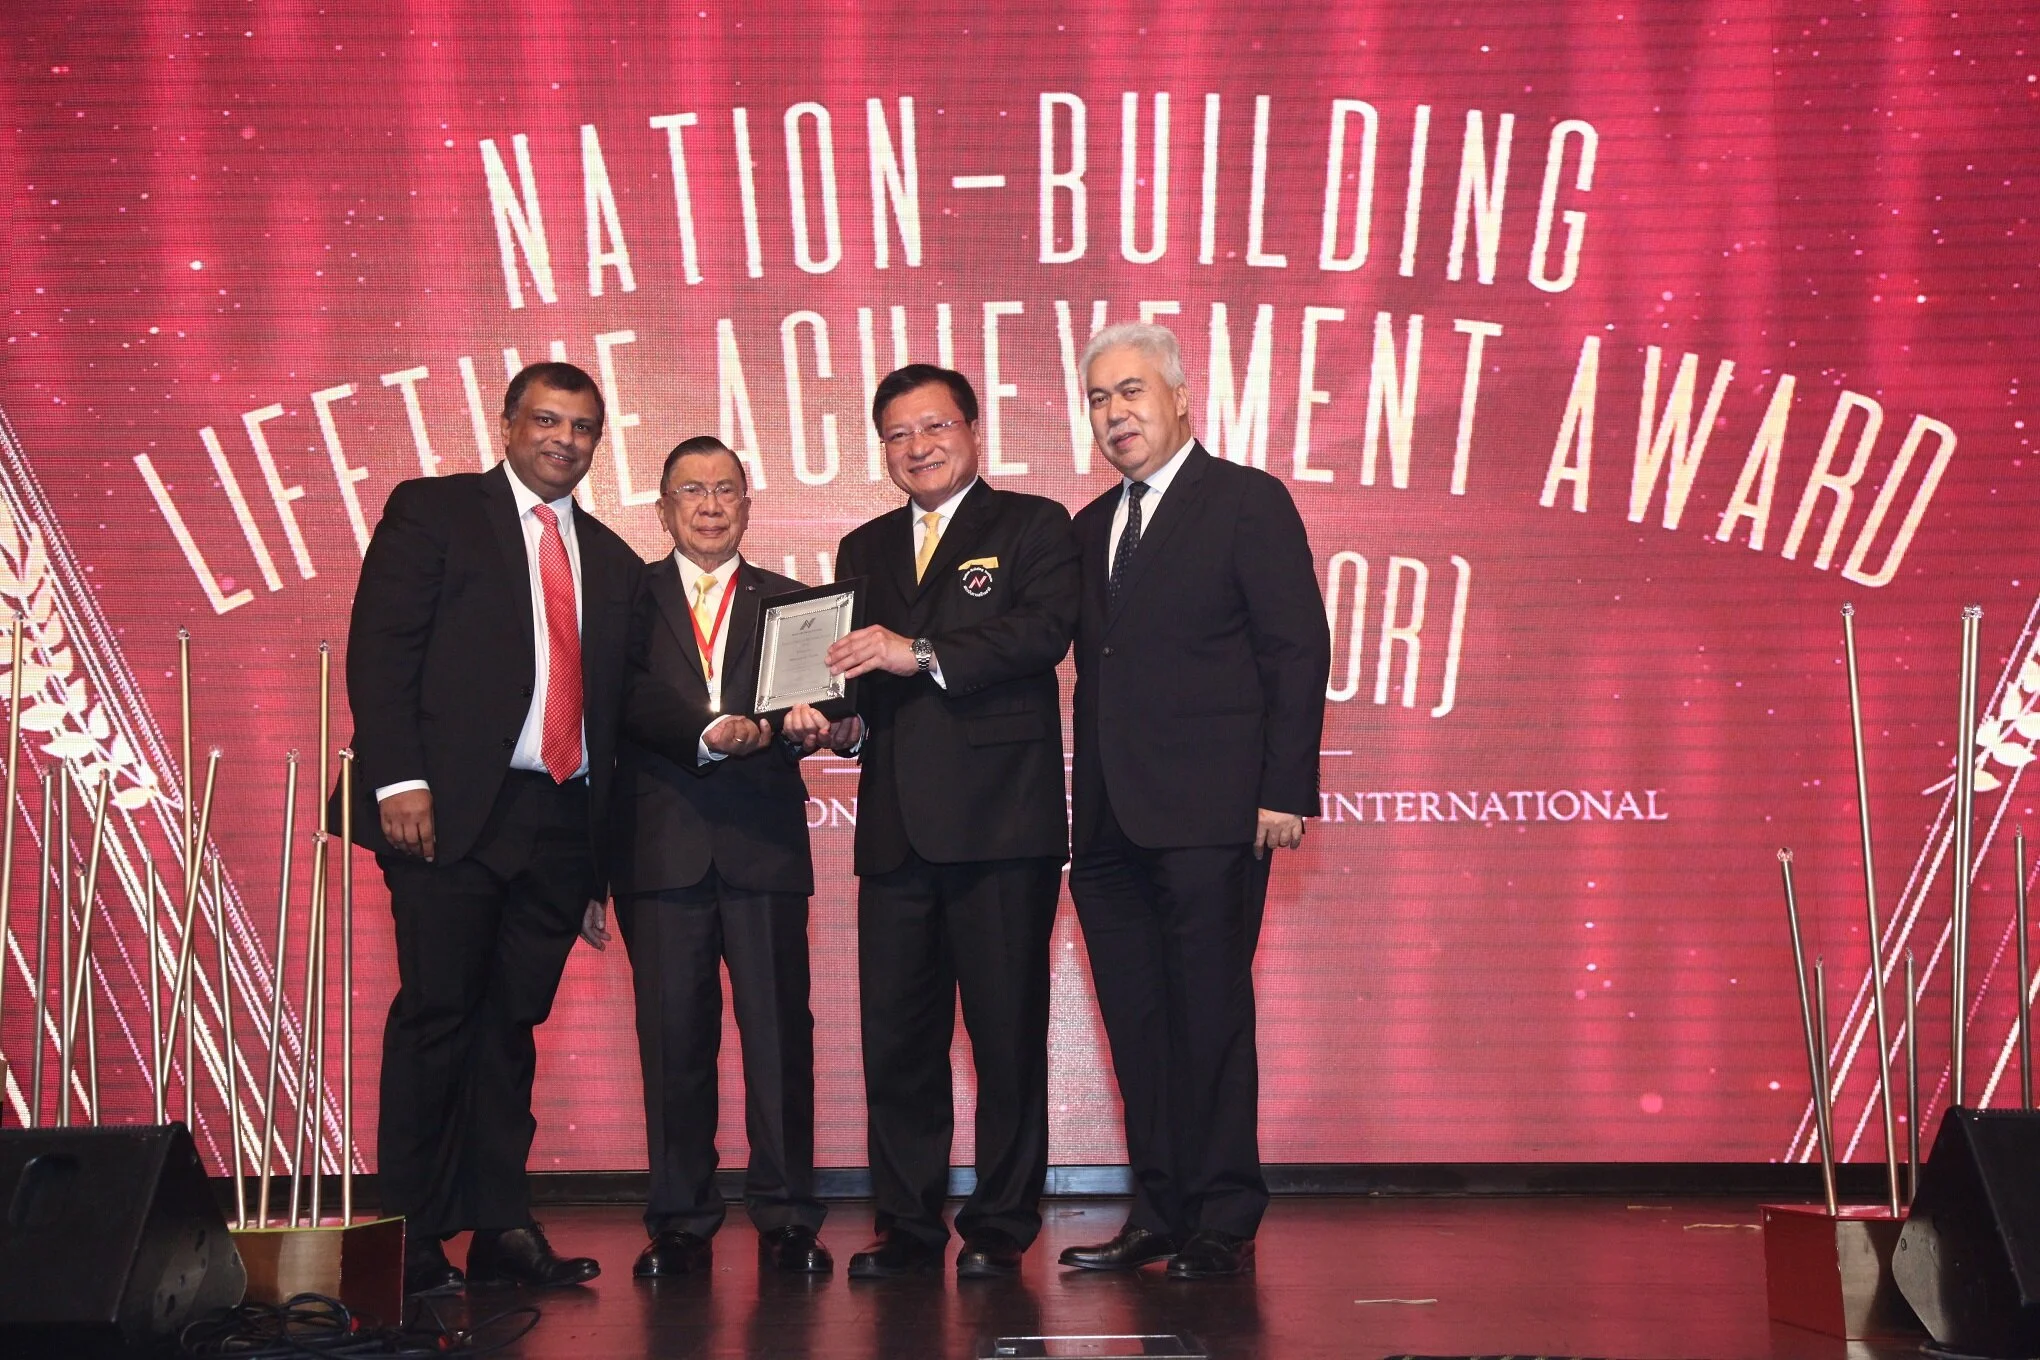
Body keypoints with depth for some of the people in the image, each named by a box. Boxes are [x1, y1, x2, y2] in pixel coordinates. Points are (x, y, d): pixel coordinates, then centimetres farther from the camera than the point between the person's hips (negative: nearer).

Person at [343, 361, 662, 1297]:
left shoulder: (611, 560, 19)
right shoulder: (431, 511, 5)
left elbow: (612, 702, 17)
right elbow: (378, 648, -4)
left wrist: (601, 849, 11)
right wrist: (399, 779, -15)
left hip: (560, 821, 5)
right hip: (452, 809, -5)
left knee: (512, 1023, 7)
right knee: (437, 1015, -5)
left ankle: (500, 1229, 11)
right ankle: (410, 1238, 2)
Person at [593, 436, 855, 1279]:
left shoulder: (787, 602, 17)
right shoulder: (628, 598, 11)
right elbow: (628, 701, -4)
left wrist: (835, 724, -17)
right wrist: (707, 733, -19)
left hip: (764, 842, 1)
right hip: (662, 844, -1)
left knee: (779, 1029, -2)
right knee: (672, 1035, 1)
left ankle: (786, 1218, 5)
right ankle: (681, 1223, 9)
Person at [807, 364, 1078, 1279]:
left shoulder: (1032, 526, 6)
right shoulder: (864, 550, 22)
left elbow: (1044, 631, -11)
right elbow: (852, 667, 16)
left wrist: (923, 655, -19)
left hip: (1001, 822, -4)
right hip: (896, 826, 5)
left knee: (1007, 1032, -1)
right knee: (895, 1034, 4)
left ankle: (1000, 1227, 9)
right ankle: (907, 1226, 13)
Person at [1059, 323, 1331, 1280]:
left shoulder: (1248, 501, -1)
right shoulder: (1092, 527, 19)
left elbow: (1298, 650, -6)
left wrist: (1285, 791, -13)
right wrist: (1084, 804, 9)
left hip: (1207, 818, -6)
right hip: (1111, 825, 7)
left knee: (1209, 1018, -3)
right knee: (1138, 1025, 9)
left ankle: (1223, 1224, 5)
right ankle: (1158, 1211, 17)